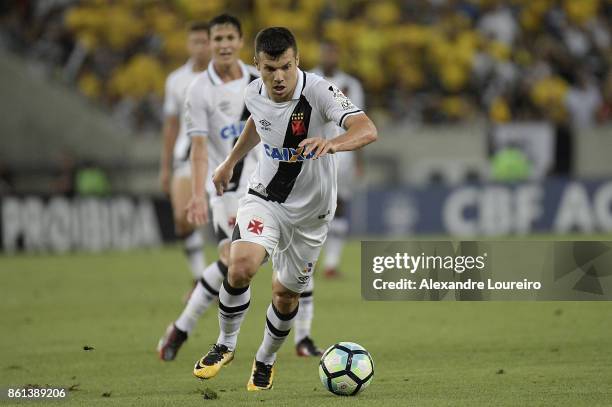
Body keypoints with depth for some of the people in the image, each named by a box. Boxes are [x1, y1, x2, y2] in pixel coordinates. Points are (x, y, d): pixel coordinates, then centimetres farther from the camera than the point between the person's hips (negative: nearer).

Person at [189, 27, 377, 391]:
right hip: (265, 198, 2)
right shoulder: (255, 93, -9)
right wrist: (231, 163, 28)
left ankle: (266, 361, 39)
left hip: (310, 211, -2)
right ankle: (226, 345, 0)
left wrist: (332, 143, -61)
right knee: (241, 267, -24)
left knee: (286, 293, 10)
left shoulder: (319, 91, -26)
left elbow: (368, 130, -41)